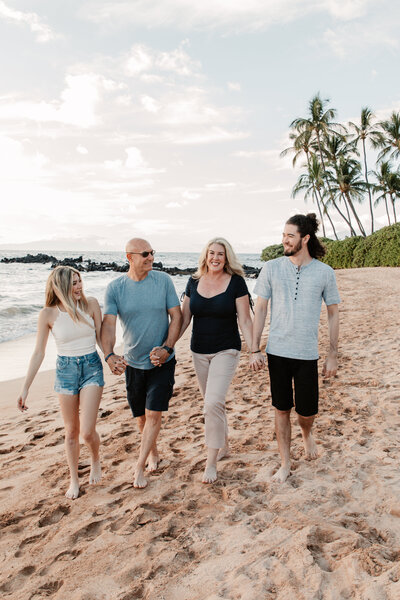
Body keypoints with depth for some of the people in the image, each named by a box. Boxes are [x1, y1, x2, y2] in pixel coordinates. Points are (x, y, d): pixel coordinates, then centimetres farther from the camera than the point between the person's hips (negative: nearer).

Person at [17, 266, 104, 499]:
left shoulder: (91, 304, -8)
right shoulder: (48, 314, -8)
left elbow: (101, 338, 3)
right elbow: (39, 353, -1)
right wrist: (26, 388, 0)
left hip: (92, 367, 0)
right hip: (65, 370, 1)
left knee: (87, 431, -6)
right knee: (71, 431, 12)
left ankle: (96, 459, 29)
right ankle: (74, 479, 34)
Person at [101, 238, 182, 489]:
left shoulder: (163, 280, -6)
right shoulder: (115, 288, -6)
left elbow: (176, 317, -4)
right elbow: (108, 324, -13)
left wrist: (166, 348, -16)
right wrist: (109, 355, -30)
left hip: (161, 362, -1)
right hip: (132, 362, 2)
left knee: (153, 414, -4)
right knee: (141, 415, 14)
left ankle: (139, 467, 12)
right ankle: (154, 454, 39)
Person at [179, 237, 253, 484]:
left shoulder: (236, 282, -7)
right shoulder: (194, 282, 3)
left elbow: (245, 320, -7)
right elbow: (184, 318, 6)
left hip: (226, 351, -5)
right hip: (199, 352, 5)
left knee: (214, 402, -15)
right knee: (212, 402, 15)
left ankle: (211, 461, 0)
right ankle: (224, 445, 37)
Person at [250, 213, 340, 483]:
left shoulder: (325, 273, -2)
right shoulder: (271, 268, -1)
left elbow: (333, 314, 5)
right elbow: (260, 309, 2)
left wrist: (333, 355, 3)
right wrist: (255, 350, -2)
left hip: (307, 354, 0)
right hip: (277, 351, 1)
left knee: (307, 411, 6)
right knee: (282, 409, 9)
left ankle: (307, 434, 43)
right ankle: (285, 463, 27)